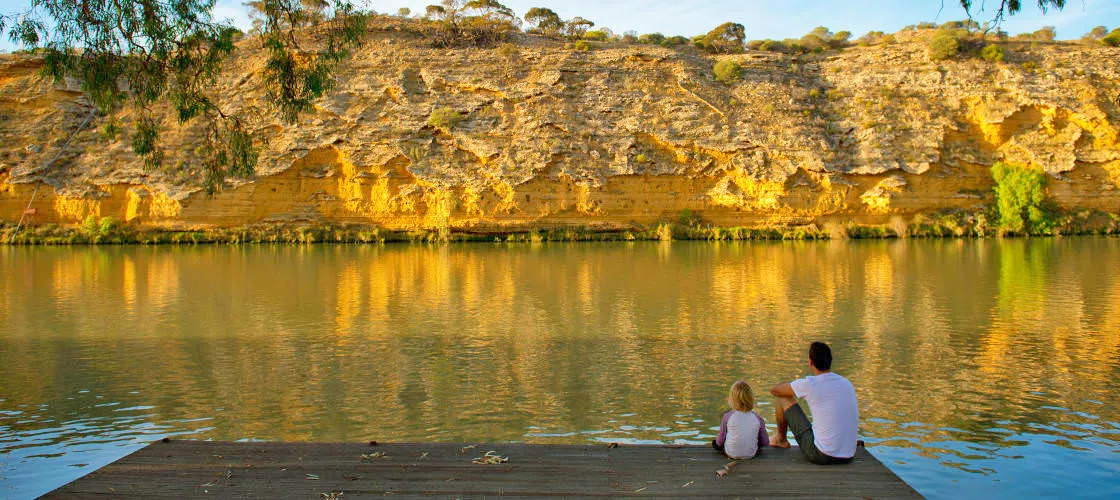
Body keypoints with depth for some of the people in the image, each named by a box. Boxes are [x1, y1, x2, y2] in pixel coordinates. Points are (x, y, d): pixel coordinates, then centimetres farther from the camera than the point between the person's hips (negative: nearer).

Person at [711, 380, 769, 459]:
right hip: (751, 454, 4)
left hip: (731, 454, -4)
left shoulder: (727, 416, -14)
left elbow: (720, 441, -5)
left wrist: (718, 441, 19)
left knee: (715, 443, 23)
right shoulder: (757, 418, -9)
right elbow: (765, 442, -2)